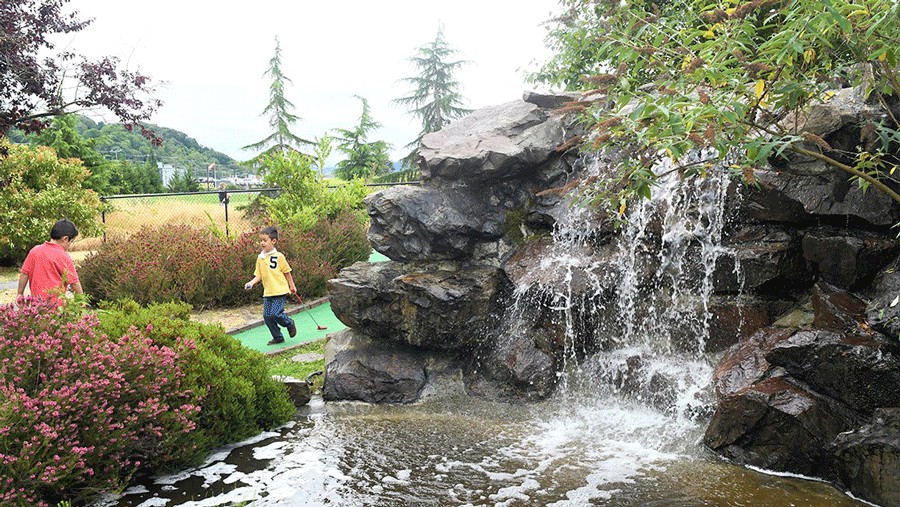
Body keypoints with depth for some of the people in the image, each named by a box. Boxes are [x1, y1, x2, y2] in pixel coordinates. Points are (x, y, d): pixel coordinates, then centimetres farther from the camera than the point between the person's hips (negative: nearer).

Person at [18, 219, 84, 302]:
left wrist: (20, 295, 15)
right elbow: (74, 283, -6)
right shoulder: (63, 257, -9)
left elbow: (24, 274, 7)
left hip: (36, 301, 5)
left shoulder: (34, 251, 5)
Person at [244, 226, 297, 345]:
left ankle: (290, 323, 15)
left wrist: (292, 286, 7)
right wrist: (251, 282, -8)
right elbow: (259, 275, 10)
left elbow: (286, 272, 1)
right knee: (266, 316, 3)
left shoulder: (279, 256, -7)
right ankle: (278, 337, 19)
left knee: (275, 314, -15)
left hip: (279, 291, -6)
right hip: (267, 292, 6)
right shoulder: (260, 258, 8)